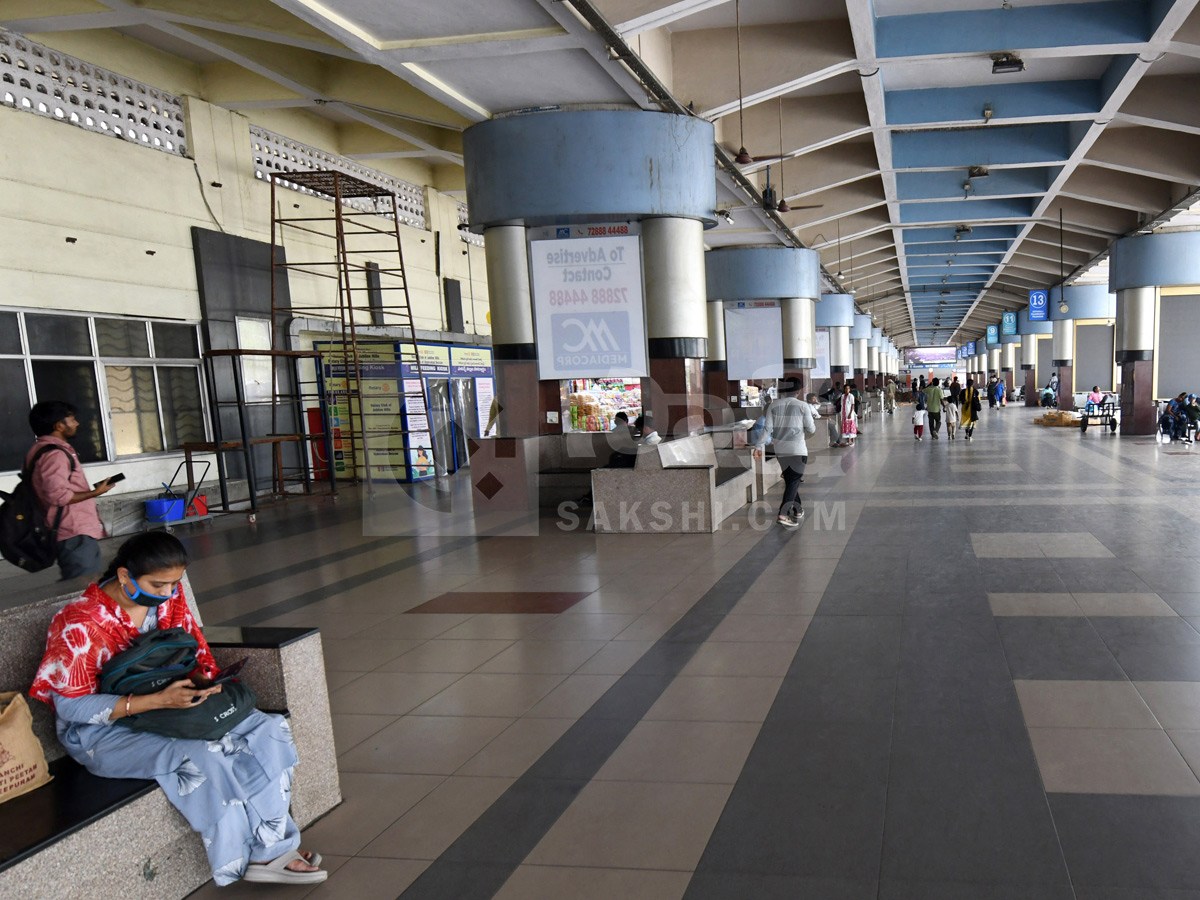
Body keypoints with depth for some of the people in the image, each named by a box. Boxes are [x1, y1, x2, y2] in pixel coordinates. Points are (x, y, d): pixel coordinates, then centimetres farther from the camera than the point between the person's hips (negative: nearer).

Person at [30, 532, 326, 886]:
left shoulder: (171, 598, -3)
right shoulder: (78, 624, -21)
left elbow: (194, 654, 9)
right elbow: (71, 706, -20)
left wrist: (203, 680, -16)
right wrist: (156, 701, -30)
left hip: (170, 705, 7)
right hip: (103, 730, -7)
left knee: (270, 731, -12)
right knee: (201, 757, -34)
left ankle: (267, 846, -11)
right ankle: (262, 853, -15)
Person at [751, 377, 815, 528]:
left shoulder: (773, 406, 2)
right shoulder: (803, 406, -6)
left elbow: (767, 428, -4)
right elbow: (810, 429, -2)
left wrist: (758, 446, -2)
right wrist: (813, 425, 20)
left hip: (780, 450, 4)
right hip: (798, 449, -4)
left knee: (790, 481, 18)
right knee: (794, 482, -3)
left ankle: (798, 510, 29)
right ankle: (783, 514, -17)